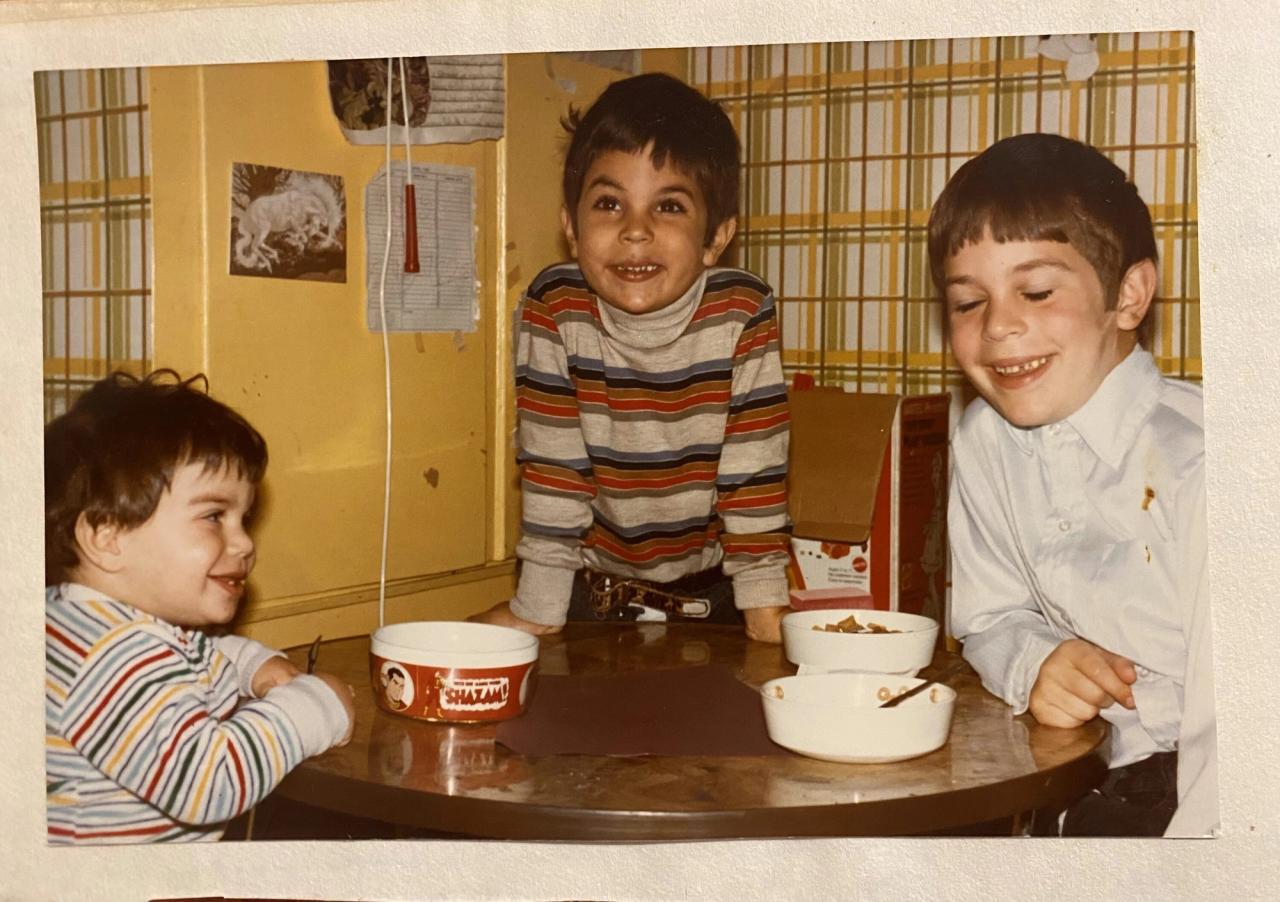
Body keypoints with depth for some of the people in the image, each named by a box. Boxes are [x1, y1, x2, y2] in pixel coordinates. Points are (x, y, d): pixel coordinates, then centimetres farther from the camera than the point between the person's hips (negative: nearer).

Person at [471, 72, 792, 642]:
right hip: (593, 593, 1)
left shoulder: (744, 317, -16)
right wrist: (536, 611, -11)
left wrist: (765, 607, -12)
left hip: (709, 597, 0)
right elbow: (553, 476, -12)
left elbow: (755, 472, -10)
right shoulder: (553, 312, -15)